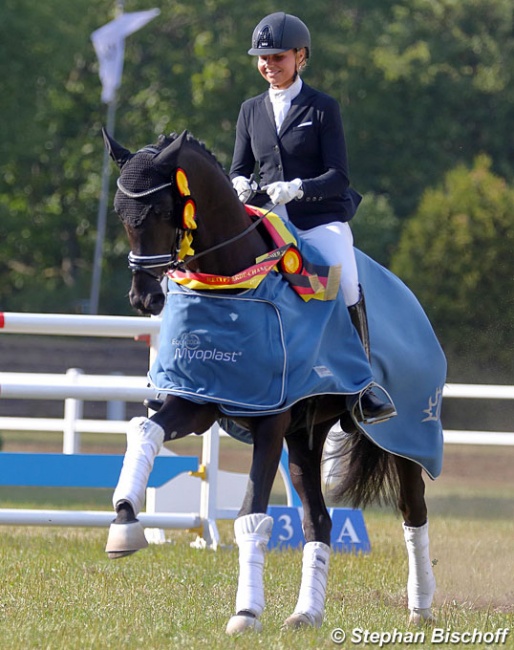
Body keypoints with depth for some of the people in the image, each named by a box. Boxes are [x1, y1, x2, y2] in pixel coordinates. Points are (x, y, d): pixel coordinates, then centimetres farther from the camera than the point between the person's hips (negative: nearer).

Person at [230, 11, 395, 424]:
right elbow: (239, 170, 17)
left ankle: (362, 389, -13)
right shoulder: (252, 111, 13)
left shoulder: (323, 108, 0)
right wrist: (240, 186, -8)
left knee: (347, 288, -26)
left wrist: (297, 188, -23)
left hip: (321, 221, -4)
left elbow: (339, 177, -6)